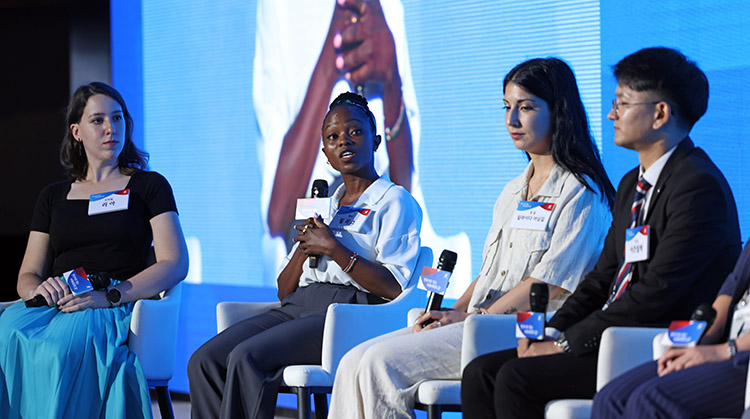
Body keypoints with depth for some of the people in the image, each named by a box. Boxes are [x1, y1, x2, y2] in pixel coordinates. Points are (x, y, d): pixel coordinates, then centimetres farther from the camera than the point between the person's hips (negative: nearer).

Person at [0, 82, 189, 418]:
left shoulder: (148, 186, 14)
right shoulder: (54, 197, 25)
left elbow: (175, 264, 1)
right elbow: (27, 276, 21)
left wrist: (109, 295, -14)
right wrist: (39, 288, -7)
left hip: (118, 308, -3)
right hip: (55, 304, 3)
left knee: (61, 346, -39)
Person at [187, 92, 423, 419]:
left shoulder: (395, 203, 6)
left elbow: (395, 288, -8)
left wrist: (333, 248, -12)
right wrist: (305, 247, 2)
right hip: (298, 307, 7)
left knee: (246, 357, -30)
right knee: (204, 362, -18)